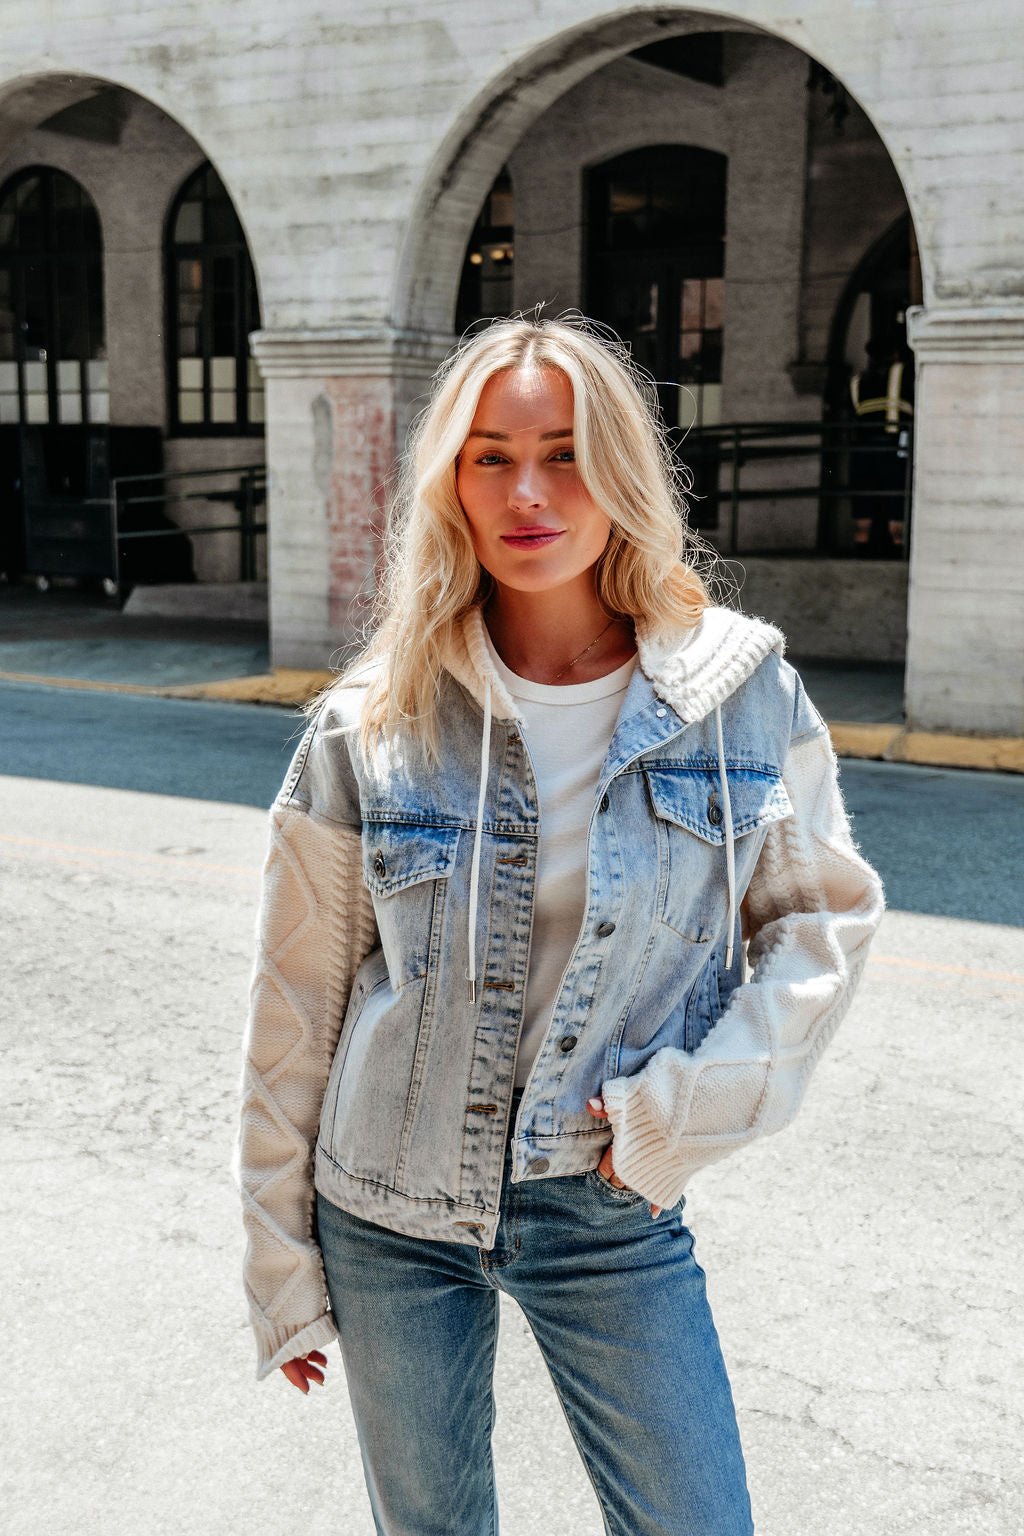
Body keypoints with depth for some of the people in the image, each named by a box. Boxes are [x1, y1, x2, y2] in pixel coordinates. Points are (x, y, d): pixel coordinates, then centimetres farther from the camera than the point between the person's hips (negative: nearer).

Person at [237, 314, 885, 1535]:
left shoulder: (740, 691, -8)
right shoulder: (373, 724, -9)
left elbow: (824, 915, 3)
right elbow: (297, 1004, -2)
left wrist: (698, 1098, -11)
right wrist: (282, 1264, 3)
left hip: (610, 1210, 0)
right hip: (392, 1210, 1)